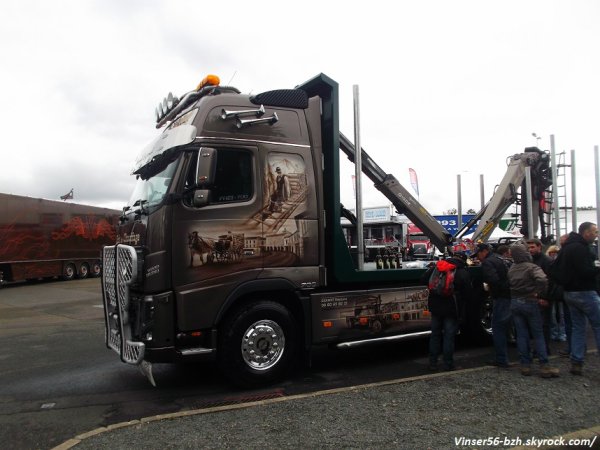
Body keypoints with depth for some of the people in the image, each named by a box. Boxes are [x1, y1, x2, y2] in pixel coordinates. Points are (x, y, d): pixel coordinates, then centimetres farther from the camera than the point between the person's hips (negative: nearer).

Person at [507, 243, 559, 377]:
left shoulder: (511, 269, 5)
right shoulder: (532, 267, -13)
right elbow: (542, 280, -30)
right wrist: (539, 293, -18)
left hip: (515, 303, 5)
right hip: (529, 302, -5)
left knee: (521, 335, 8)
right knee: (538, 335, 3)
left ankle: (525, 365, 9)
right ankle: (544, 366, 3)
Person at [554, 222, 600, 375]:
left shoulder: (566, 247, 13)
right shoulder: (580, 248, -17)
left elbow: (556, 268, 19)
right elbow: (586, 271, -24)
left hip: (569, 293, 9)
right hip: (584, 292, -9)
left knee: (577, 327, 12)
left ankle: (576, 363, 13)